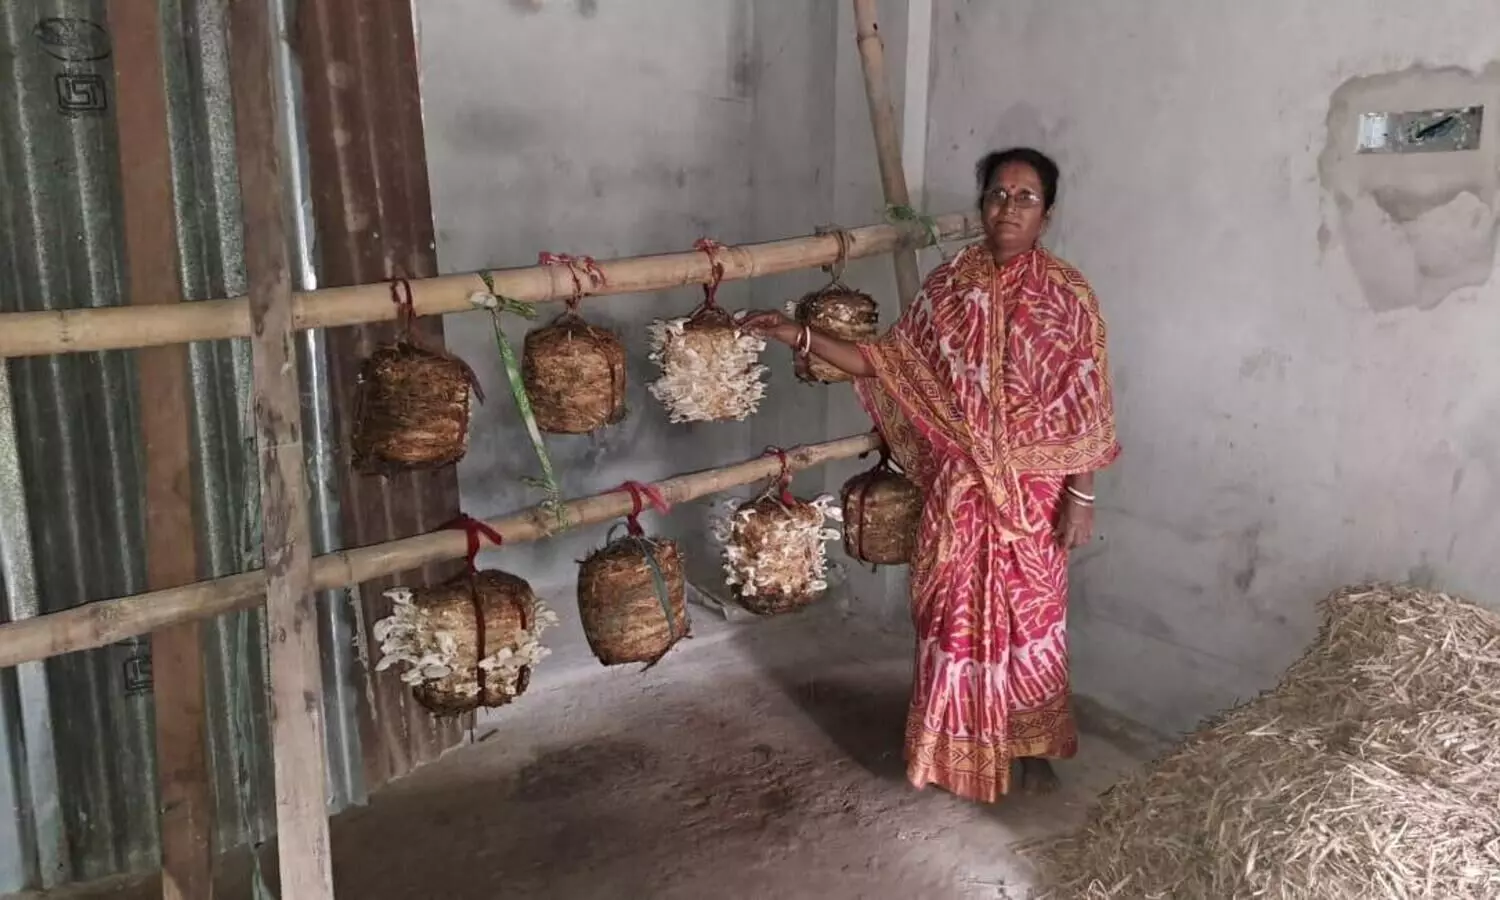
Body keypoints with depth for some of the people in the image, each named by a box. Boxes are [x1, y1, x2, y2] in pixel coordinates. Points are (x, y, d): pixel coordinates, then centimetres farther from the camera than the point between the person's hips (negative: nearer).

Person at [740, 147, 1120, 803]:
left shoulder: (1067, 294, -7)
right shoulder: (947, 286, 1)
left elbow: (1085, 407, -6)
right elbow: (890, 364, 3)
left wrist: (1081, 496, -9)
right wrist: (801, 336, -6)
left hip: (1033, 492, -2)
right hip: (958, 488, 2)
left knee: (1030, 617, 10)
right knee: (956, 615, 11)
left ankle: (1032, 745, 30)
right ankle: (958, 746, 30)